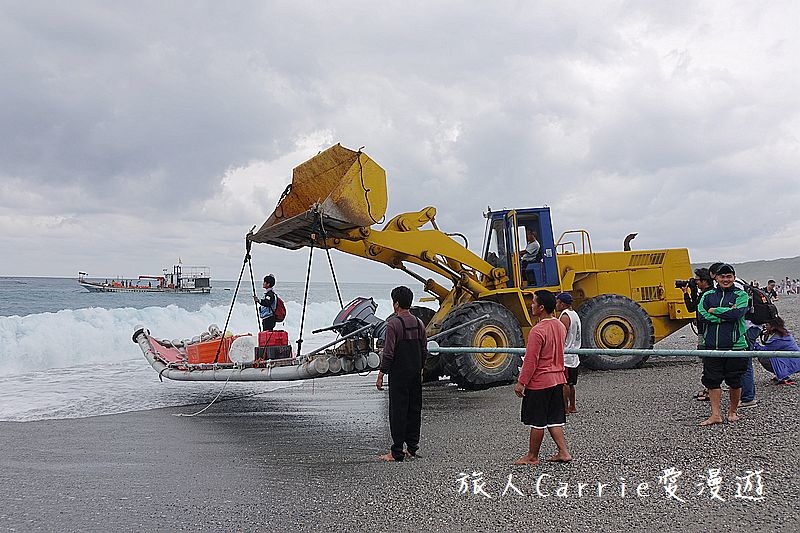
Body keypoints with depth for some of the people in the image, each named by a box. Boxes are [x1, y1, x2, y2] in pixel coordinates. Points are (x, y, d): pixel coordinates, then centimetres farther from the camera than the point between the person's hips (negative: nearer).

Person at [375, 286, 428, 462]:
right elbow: (424, 351, 12)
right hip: (416, 374, 6)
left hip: (398, 374, -6)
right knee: (414, 409, 11)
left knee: (398, 411, -2)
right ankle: (412, 449, 16)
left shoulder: (393, 323, -12)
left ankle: (397, 452, 0)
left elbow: (388, 352, -15)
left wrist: (381, 375, -9)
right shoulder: (419, 323, 8)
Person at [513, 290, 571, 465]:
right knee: (554, 419, 15)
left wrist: (521, 382, -13)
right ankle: (563, 452, 14)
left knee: (537, 422, 3)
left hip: (539, 383, -8)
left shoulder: (538, 330, -21)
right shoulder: (560, 326, 6)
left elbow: (531, 360, -20)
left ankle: (532, 456, 15)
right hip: (557, 379, 8)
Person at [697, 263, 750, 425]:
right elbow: (702, 314, -4)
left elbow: (737, 313, -15)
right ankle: (715, 415, 7)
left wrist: (714, 311, -6)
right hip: (711, 345, 3)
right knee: (712, 380, 1)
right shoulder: (708, 295, 11)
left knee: (734, 381, 5)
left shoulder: (741, 295, 3)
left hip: (735, 345, -2)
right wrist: (726, 313, -12)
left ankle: (732, 411, 25)